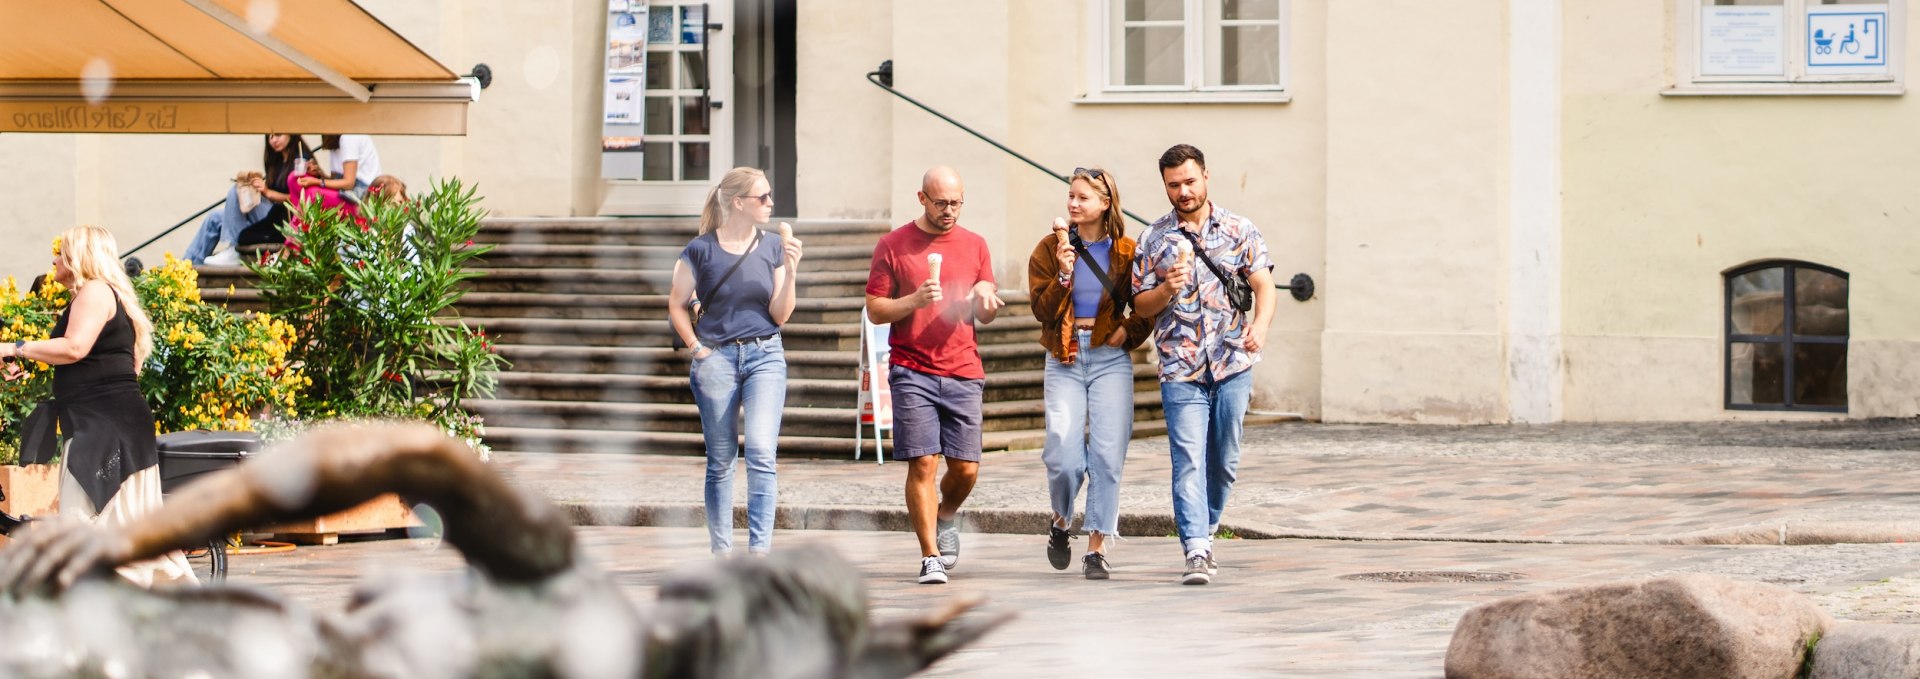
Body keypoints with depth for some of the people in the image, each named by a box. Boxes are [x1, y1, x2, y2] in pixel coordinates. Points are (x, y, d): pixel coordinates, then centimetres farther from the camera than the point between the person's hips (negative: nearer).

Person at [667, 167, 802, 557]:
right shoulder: (701, 250, -2)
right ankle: (721, 551, 15)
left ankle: (759, 549, -16)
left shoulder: (773, 248, 5)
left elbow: (780, 316, 3)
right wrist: (695, 348, -1)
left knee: (761, 452, -14)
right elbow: (677, 305, 8)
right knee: (721, 461, 5)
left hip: (765, 356, 1)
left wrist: (790, 273, -9)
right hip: (716, 358, -1)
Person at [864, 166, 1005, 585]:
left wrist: (985, 296, -7)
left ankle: (946, 517, 32)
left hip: (963, 373, 3)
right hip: (912, 372, -3)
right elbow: (874, 311, 2)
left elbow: (987, 316, 16)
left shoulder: (974, 245, 13)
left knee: (966, 468, 0)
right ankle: (931, 558, -2)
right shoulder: (893, 245, 3)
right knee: (922, 464, -8)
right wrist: (914, 300, -14)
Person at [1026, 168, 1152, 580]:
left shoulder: (1126, 252, 3)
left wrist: (1129, 332, -3)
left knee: (1107, 456, -6)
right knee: (1063, 456, -10)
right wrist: (1063, 275, -17)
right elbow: (1042, 310, -4)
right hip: (1064, 360, 0)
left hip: (1110, 359, 0)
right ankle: (1061, 522, 20)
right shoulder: (1049, 249, 4)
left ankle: (1097, 548, 2)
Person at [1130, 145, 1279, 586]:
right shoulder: (1154, 240, 5)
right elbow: (1140, 307, 7)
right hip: (1180, 368, -1)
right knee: (1189, 460, -12)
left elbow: (1264, 285, 0)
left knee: (1224, 459, 7)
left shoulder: (1239, 230, 6)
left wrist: (1260, 324, -20)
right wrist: (1166, 290, -15)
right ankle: (1197, 552, -17)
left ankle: (1205, 530, 28)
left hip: (1233, 365, 1)